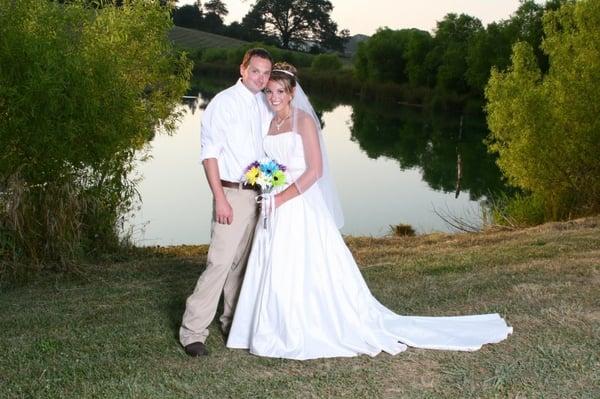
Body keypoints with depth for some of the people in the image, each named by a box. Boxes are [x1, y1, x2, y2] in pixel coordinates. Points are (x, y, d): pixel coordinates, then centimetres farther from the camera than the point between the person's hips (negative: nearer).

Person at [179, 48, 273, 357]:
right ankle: (192, 331, -3)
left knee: (242, 262, 14)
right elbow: (209, 154, -11)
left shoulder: (266, 106, 12)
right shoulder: (224, 102, -7)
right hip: (232, 193, -7)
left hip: (258, 193, 7)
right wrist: (220, 198, -16)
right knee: (220, 262, -11)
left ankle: (233, 323, 26)